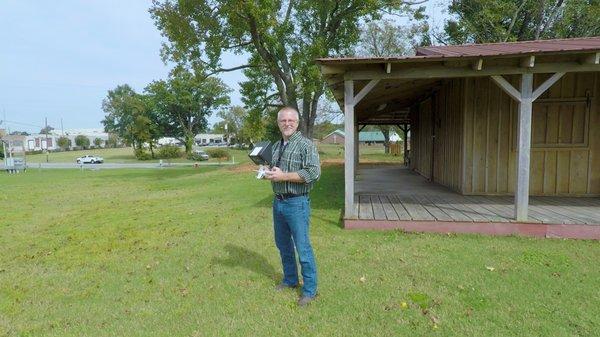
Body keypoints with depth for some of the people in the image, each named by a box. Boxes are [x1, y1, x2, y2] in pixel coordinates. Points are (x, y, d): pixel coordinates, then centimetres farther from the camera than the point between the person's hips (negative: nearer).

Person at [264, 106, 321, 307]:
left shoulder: (306, 145, -10)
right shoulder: (276, 146, 13)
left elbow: (314, 172, -22)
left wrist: (283, 176, -22)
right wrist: (268, 174, 2)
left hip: (296, 203, -7)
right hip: (278, 202, 8)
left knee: (302, 247, -1)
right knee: (283, 245, 18)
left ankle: (310, 290, 14)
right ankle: (290, 280, 36)